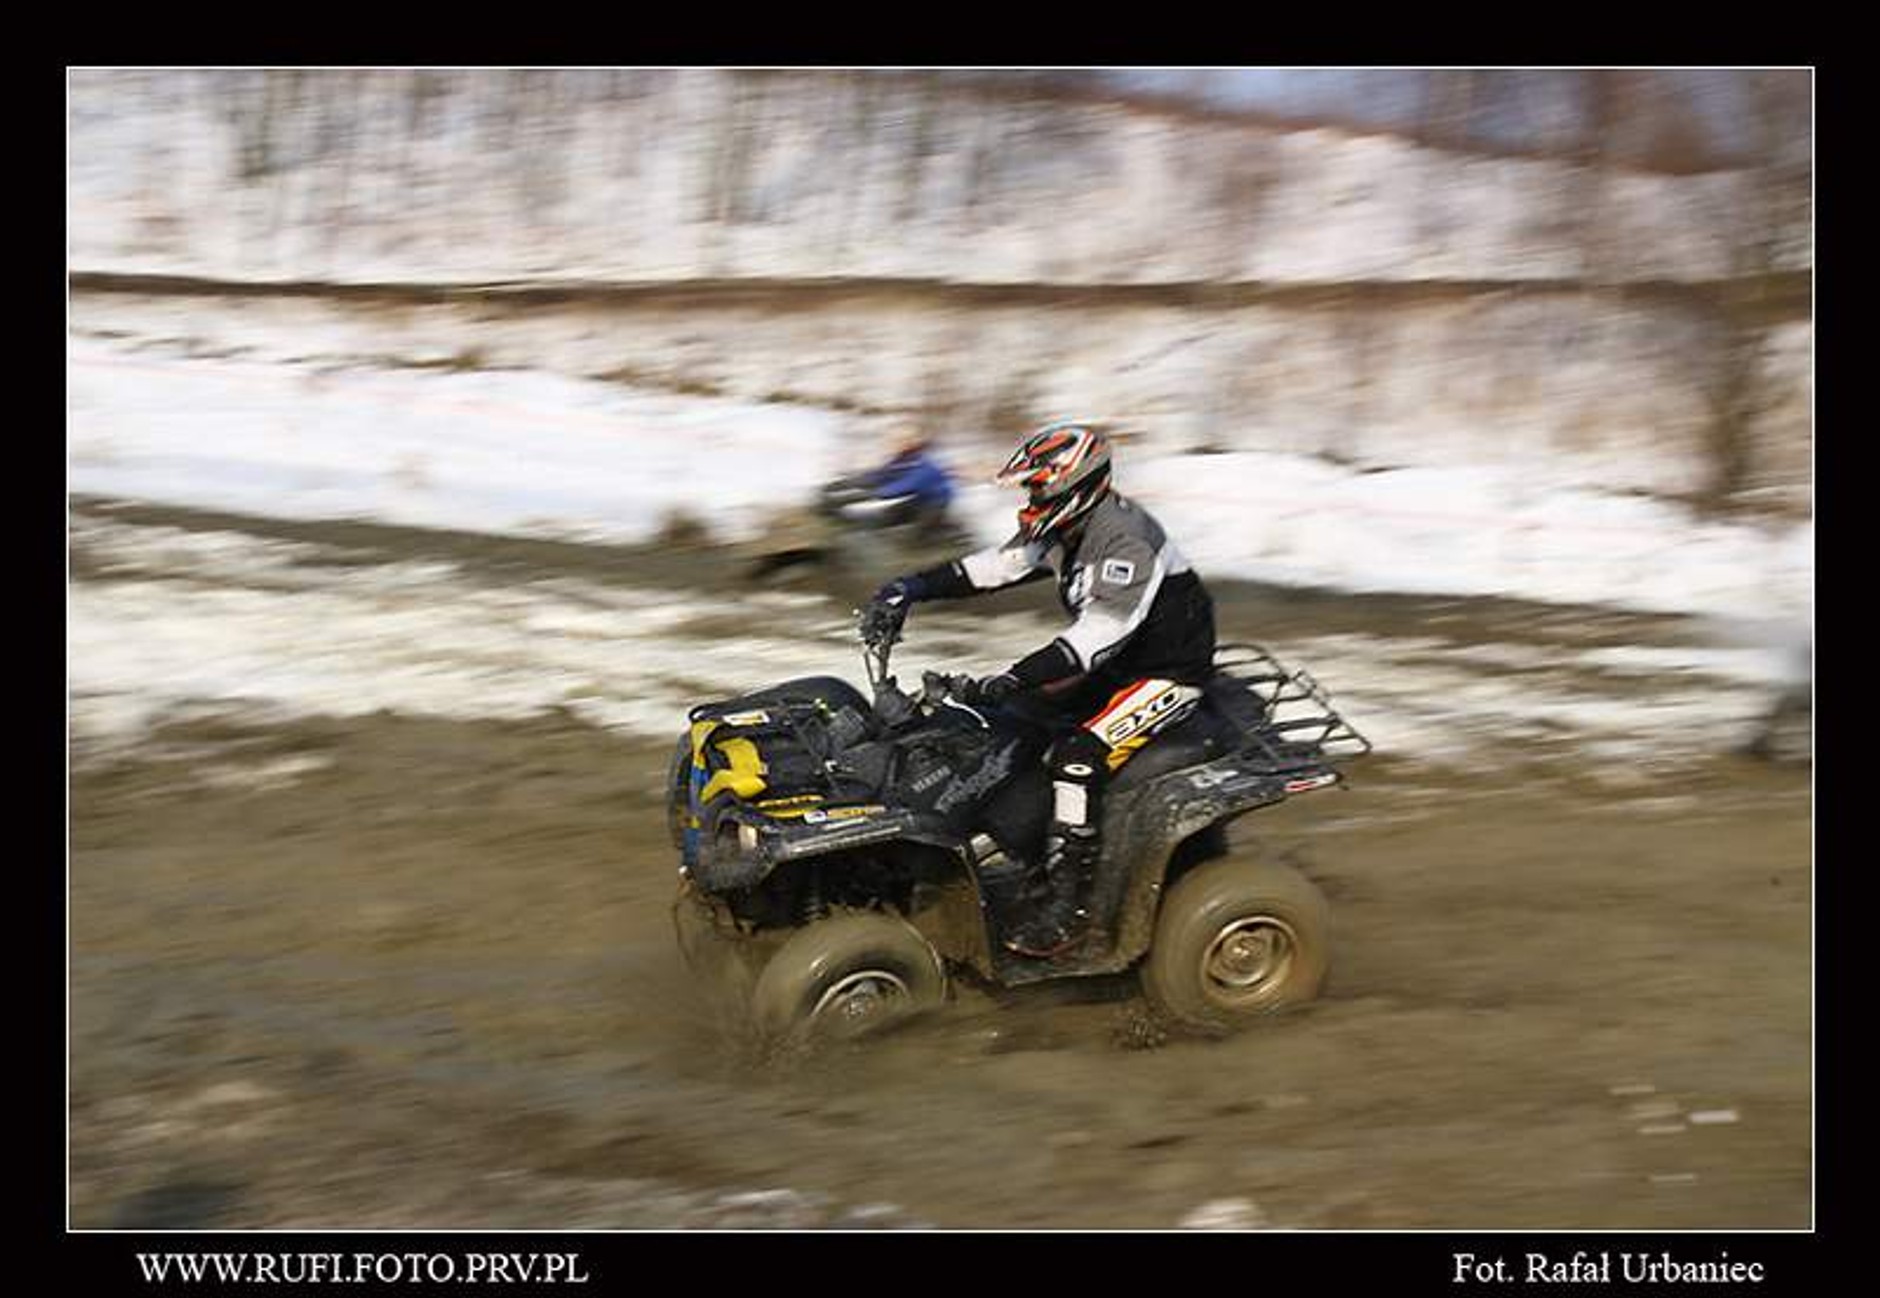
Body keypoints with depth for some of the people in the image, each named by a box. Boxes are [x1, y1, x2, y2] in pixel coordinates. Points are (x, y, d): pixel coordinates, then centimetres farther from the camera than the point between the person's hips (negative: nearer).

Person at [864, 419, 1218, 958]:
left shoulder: (1125, 539, -27)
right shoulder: (1064, 529, 3)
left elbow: (1100, 634, -35)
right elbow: (995, 566, 6)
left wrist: (1014, 679, -42)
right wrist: (915, 585, -6)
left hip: (1169, 672, -10)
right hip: (1114, 666, 10)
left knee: (1078, 757, -26)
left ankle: (1068, 902, -20)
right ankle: (1040, 866, 11)